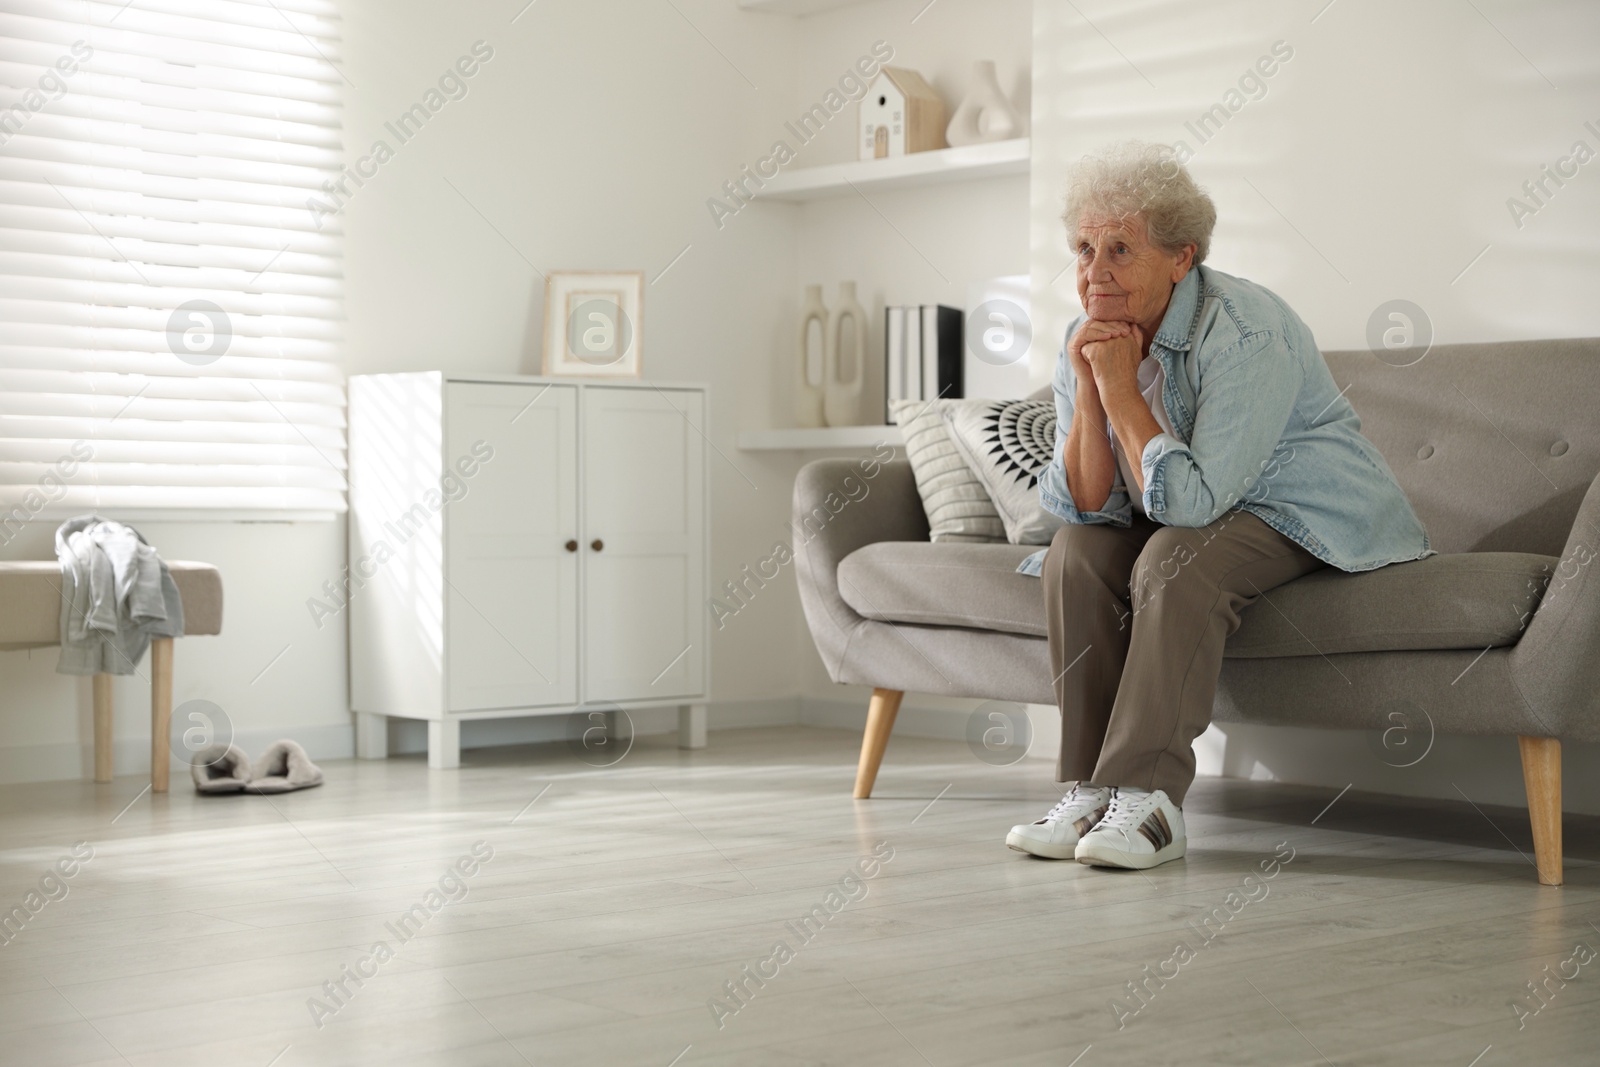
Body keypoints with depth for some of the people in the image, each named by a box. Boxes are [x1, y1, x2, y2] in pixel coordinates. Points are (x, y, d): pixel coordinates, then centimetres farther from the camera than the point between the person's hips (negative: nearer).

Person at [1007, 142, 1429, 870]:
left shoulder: (1245, 334, -26)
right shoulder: (1086, 344, -4)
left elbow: (1192, 501, -29)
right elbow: (1087, 506, -9)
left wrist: (1122, 390, -27)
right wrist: (1088, 390, -21)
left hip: (1310, 514, -7)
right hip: (1185, 519, 7)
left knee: (1177, 559, -33)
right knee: (1075, 553, -19)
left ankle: (1148, 800, -34)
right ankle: (1091, 790, -19)